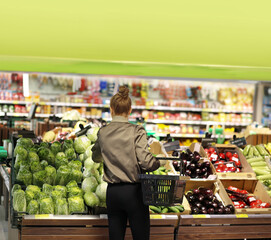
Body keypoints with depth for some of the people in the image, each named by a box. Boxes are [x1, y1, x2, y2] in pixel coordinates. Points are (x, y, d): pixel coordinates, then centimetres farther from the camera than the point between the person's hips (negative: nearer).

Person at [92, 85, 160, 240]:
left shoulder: (103, 133, 4)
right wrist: (158, 163, 1)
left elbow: (96, 157, 21)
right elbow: (145, 162, -19)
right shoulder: (136, 131, -9)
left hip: (112, 192, 4)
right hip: (134, 192, -4)